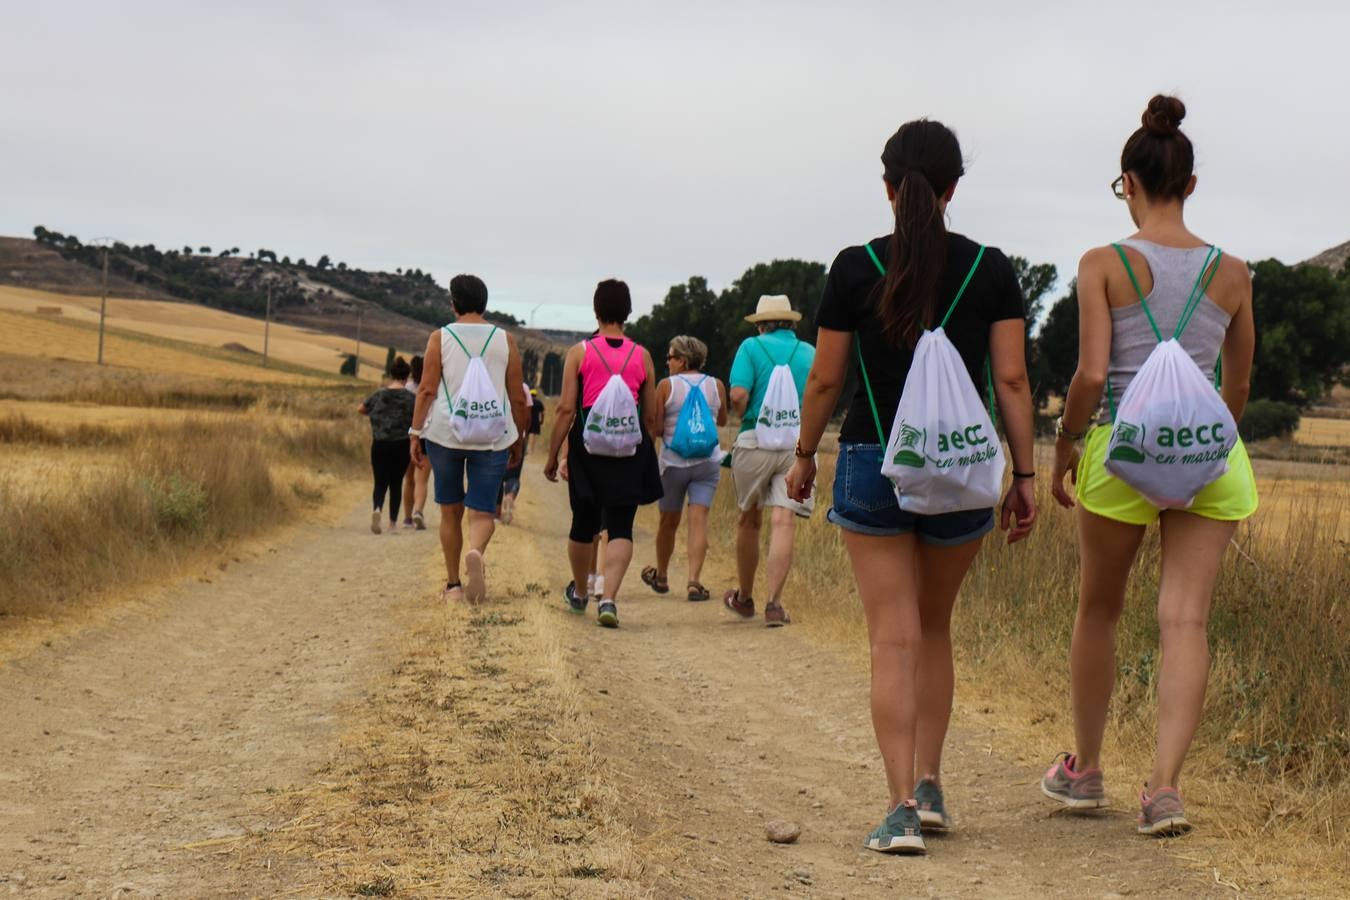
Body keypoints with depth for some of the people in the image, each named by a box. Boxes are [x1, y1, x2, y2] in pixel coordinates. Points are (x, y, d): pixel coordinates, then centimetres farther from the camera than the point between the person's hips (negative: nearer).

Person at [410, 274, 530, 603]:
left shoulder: (440, 338, 1)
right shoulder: (505, 340, 5)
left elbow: (427, 390, -5)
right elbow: (518, 397, 5)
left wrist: (416, 433, -2)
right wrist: (518, 440, 15)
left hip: (446, 431, 0)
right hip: (492, 436, 0)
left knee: (450, 511, 13)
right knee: (482, 511, 1)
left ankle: (453, 584, 17)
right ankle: (475, 553, -32)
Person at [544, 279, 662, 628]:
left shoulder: (579, 353, -2)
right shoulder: (642, 355, 4)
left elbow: (566, 409, -6)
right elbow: (651, 416, 7)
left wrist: (552, 456, 1)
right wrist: (645, 453, 22)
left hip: (588, 446, 0)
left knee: (584, 523, 16)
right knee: (621, 527, 0)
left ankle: (579, 592, 36)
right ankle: (608, 598, -19)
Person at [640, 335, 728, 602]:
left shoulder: (666, 386, -7)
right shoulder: (716, 386, 2)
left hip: (673, 462, -1)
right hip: (708, 461, 1)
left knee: (668, 522, 13)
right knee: (699, 520, -4)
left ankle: (660, 576, 31)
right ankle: (694, 581, -16)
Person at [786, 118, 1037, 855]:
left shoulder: (855, 268, -4)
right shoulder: (990, 269, -1)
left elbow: (825, 379, -1)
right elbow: (1012, 379, -3)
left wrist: (804, 457, 14)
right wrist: (1024, 476, 2)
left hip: (871, 466, -2)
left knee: (894, 640, -2)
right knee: (935, 629, 20)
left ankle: (901, 808, -11)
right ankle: (929, 787, 19)